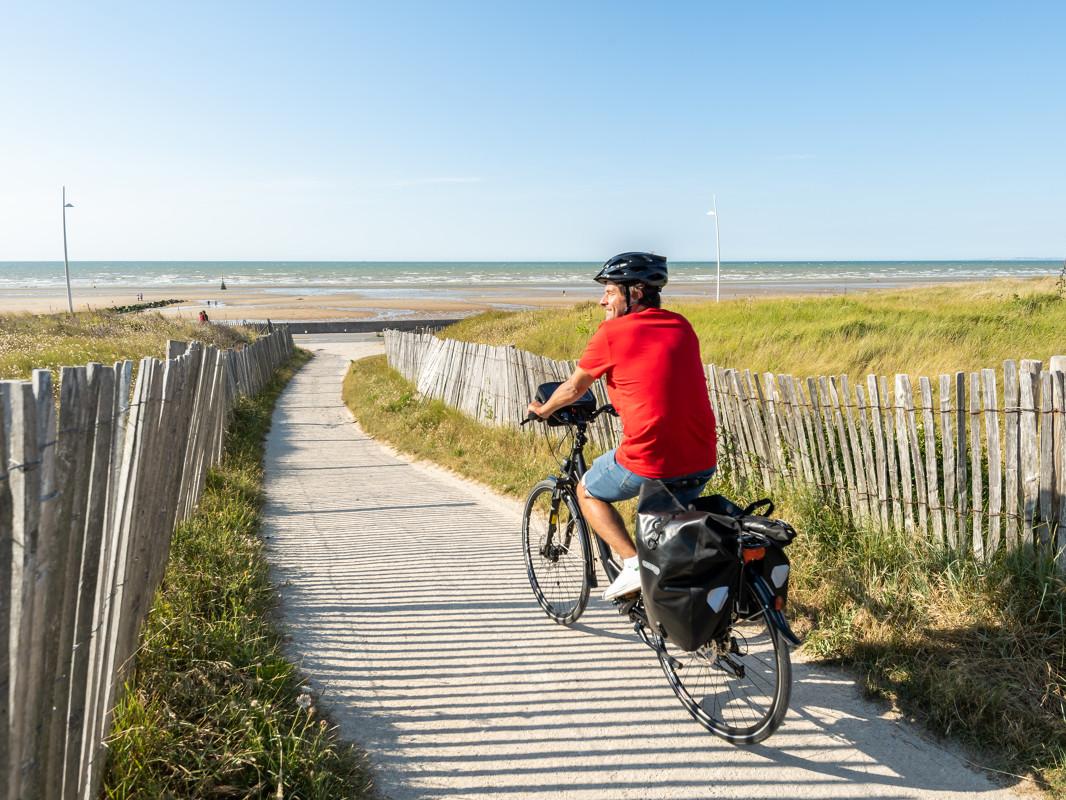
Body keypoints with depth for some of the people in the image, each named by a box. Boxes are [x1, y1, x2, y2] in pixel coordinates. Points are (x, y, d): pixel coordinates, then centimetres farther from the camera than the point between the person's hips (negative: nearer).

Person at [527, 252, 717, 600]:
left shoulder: (611, 332, -4)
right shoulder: (681, 326, 12)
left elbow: (573, 388, 11)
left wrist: (543, 409, 30)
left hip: (647, 463, -6)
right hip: (702, 466, 6)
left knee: (588, 493, 22)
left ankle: (634, 563, 7)